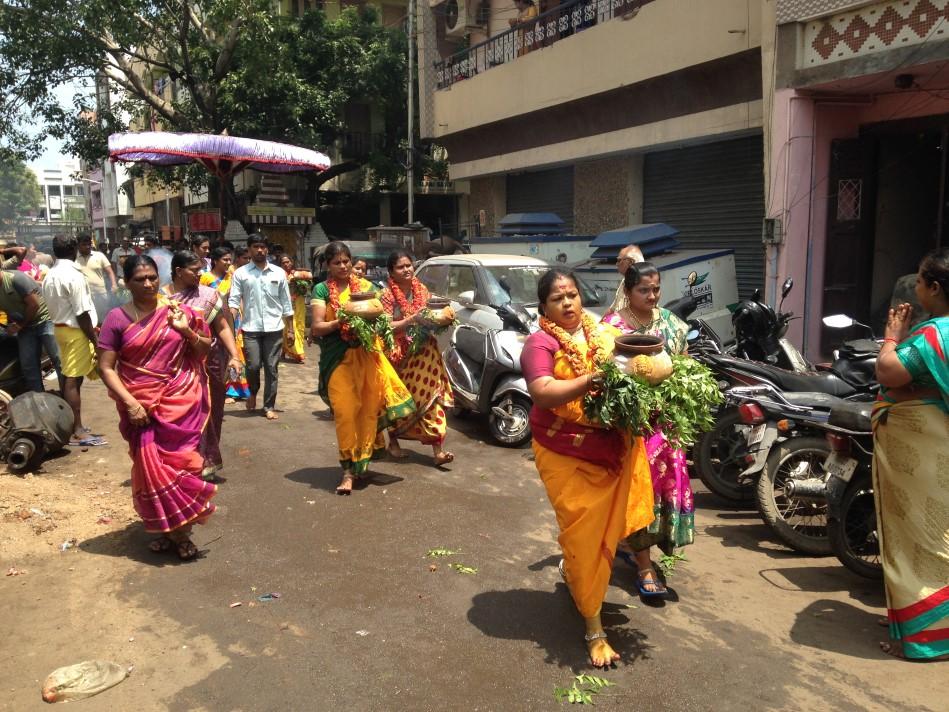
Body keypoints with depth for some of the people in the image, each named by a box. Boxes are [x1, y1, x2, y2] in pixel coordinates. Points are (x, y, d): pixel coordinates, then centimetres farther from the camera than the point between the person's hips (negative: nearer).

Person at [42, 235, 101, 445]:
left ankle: (72, 425, 25)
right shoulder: (73, 275, -16)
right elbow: (82, 313, -19)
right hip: (75, 331, -9)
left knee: (69, 378, 16)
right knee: (73, 380, -7)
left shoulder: (49, 276, 11)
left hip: (59, 328, 9)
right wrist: (94, 339, -14)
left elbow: (52, 307, 15)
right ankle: (77, 432, -4)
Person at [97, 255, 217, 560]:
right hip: (141, 406, -1)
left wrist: (187, 331, -12)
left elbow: (203, 352, 8)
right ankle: (168, 528, 19)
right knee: (151, 465, 2)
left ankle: (177, 528, 16)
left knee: (179, 461, 1)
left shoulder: (177, 310, 2)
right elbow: (106, 367, -5)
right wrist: (129, 402, -16)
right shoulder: (117, 318, -3)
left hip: (181, 401, 1)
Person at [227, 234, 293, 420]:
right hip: (251, 328, -1)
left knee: (271, 368, 4)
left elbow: (286, 302, 9)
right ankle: (253, 392, 27)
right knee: (253, 366, -4)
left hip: (274, 328, 1)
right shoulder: (240, 273, 3)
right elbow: (234, 300, -3)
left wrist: (290, 329, 7)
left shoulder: (279, 273, 7)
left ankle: (269, 407, 13)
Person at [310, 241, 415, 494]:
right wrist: (340, 322, -19)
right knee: (345, 412, -5)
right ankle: (349, 469, 4)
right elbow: (316, 328, -3)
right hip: (338, 357, -2)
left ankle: (362, 460, 19)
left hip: (367, 353, 3)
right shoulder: (322, 290, 4)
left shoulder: (364, 286, 12)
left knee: (369, 408, 1)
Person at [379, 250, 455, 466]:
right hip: (399, 354, -4)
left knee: (432, 398, -4)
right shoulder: (387, 295, -9)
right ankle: (393, 442, 30)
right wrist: (411, 320, -25)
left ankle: (437, 450, -4)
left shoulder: (422, 289, 6)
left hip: (425, 352, 4)